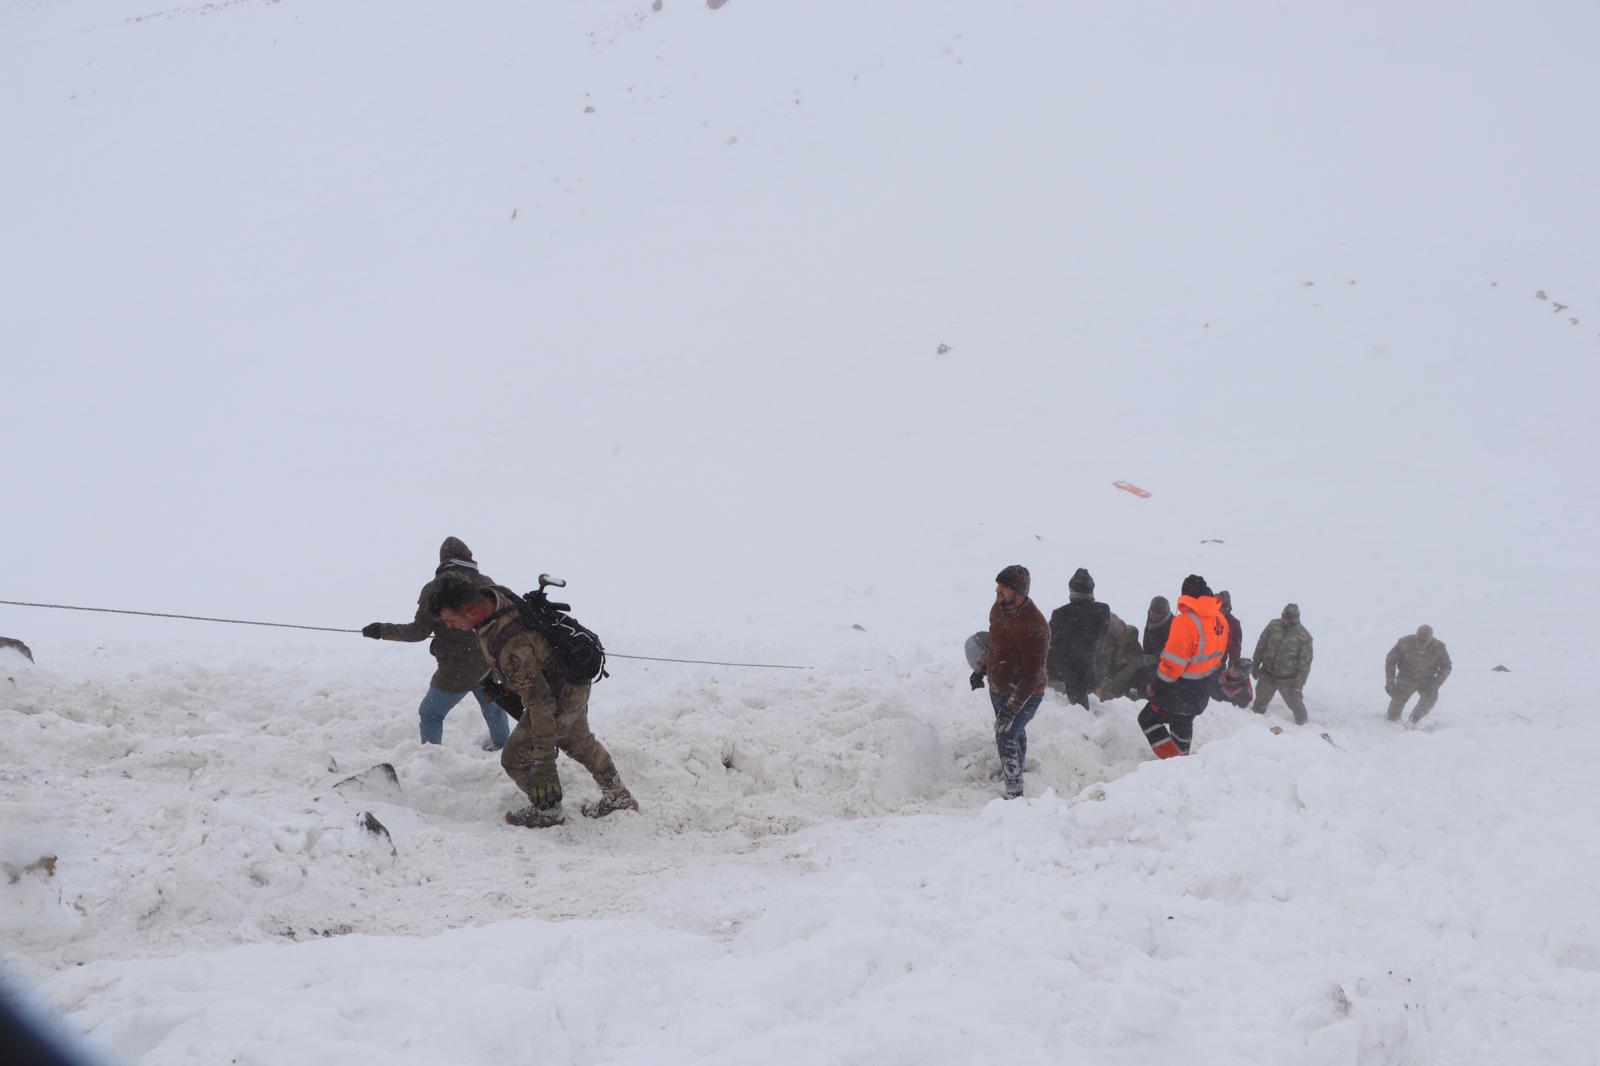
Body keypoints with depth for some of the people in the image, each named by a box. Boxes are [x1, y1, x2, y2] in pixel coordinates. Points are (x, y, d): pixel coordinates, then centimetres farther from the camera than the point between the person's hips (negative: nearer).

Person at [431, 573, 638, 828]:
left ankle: (547, 812, 27)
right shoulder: (492, 594, -15)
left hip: (561, 699, -9)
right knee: (578, 742, 30)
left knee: (516, 759, 5)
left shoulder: (511, 646, -42)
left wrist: (544, 762, -36)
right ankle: (619, 797, 46)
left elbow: (539, 702, -39)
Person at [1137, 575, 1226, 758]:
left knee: (1148, 719, 2)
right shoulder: (1219, 620, -2)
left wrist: (1155, 686, -13)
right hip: (1203, 691, 8)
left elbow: (1173, 662, -25)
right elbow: (1218, 654, 10)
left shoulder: (1185, 621, -27)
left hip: (1181, 688, -8)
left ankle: (1172, 758, -6)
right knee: (1183, 722, 27)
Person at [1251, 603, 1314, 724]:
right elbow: (1260, 647, 3)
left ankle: (1302, 724, 33)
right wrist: (1255, 666, 7)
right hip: (1267, 675, 3)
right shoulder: (1273, 626, -9)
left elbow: (1305, 662, -13)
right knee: (1260, 701, 21)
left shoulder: (1304, 636, -19)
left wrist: (1299, 683, -14)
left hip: (1288, 680, -3)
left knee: (1296, 704, 9)